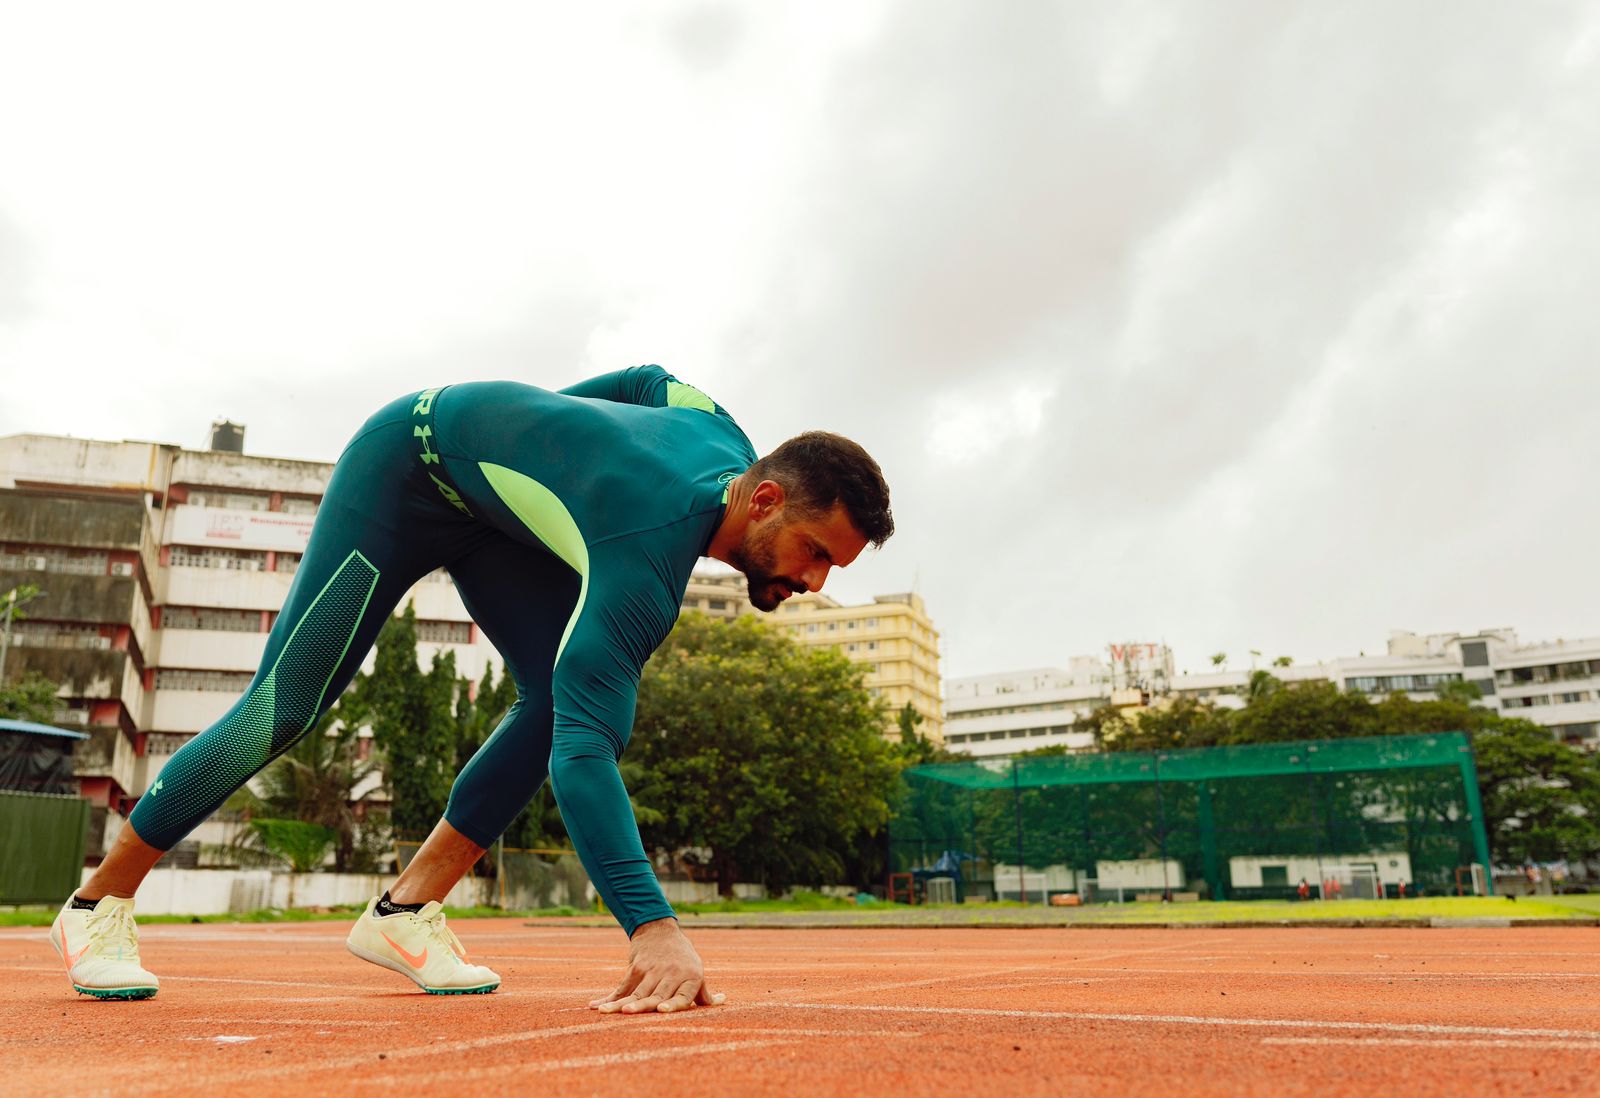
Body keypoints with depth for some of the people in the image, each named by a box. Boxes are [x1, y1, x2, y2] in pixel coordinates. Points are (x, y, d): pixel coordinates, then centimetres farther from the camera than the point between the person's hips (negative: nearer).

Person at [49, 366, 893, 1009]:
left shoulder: (726, 443, -16)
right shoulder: (654, 543, -41)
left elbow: (648, 380, 6)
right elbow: (582, 749, -50)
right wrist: (651, 925, -57)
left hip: (489, 497, 8)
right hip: (402, 467, -8)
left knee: (565, 691, -11)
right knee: (284, 707, -8)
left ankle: (404, 911, -4)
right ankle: (99, 902, 13)